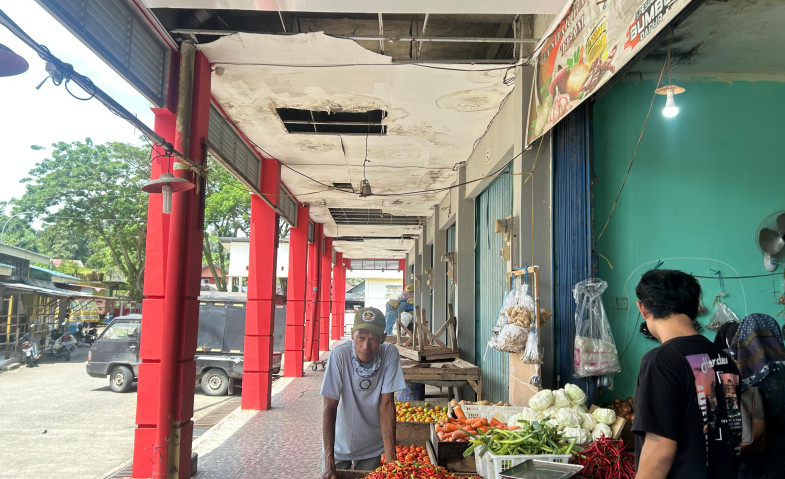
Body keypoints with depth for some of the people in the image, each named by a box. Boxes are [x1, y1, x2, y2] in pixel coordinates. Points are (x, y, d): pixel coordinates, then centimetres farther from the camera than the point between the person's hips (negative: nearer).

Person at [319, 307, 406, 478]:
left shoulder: (390, 354, -21)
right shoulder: (340, 354, -26)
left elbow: (386, 405, -16)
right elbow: (330, 407, -23)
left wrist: (391, 459, -17)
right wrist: (329, 465, -25)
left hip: (372, 446, 2)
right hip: (339, 443, -1)